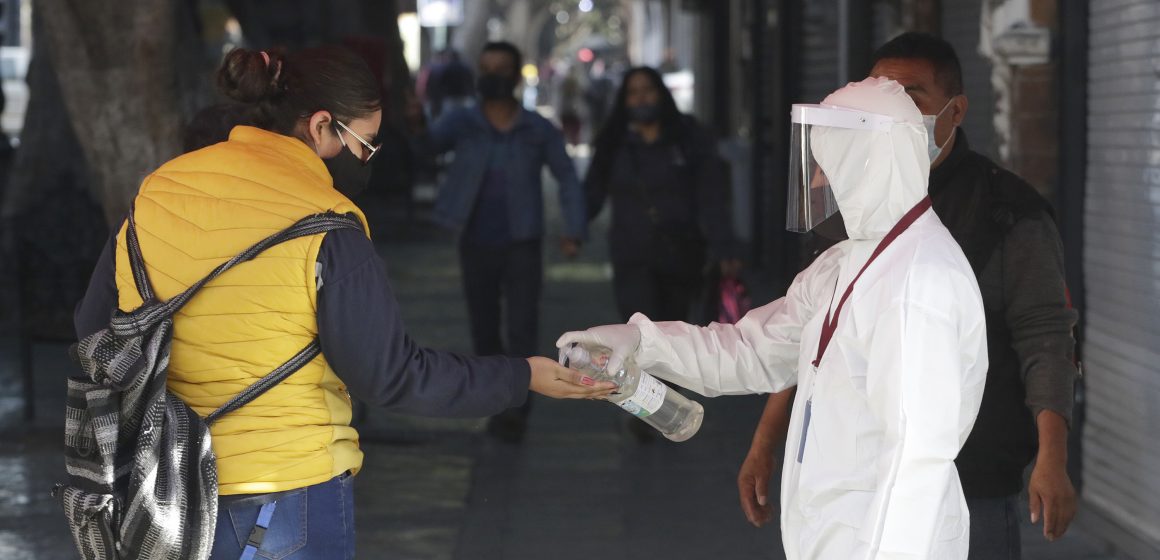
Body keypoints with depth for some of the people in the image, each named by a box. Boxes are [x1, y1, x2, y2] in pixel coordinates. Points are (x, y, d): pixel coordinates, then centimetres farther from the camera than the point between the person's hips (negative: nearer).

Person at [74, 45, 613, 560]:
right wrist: (523, 378, -3)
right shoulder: (326, 226, -14)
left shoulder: (156, 190, 2)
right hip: (293, 485, -5)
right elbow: (391, 375, -12)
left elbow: (94, 326, 11)